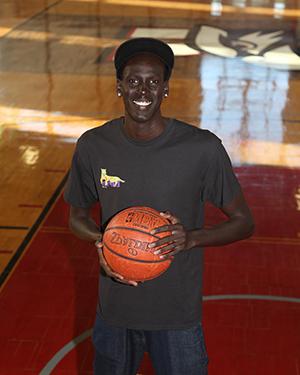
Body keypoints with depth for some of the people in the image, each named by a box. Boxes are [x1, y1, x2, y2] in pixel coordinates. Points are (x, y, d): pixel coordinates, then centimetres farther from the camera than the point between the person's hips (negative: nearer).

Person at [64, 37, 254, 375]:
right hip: (114, 308, 2)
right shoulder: (93, 146, -8)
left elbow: (243, 222, -6)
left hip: (178, 313, -2)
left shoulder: (203, 148, -16)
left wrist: (191, 239, -24)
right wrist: (100, 241, -15)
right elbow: (77, 216, 7)